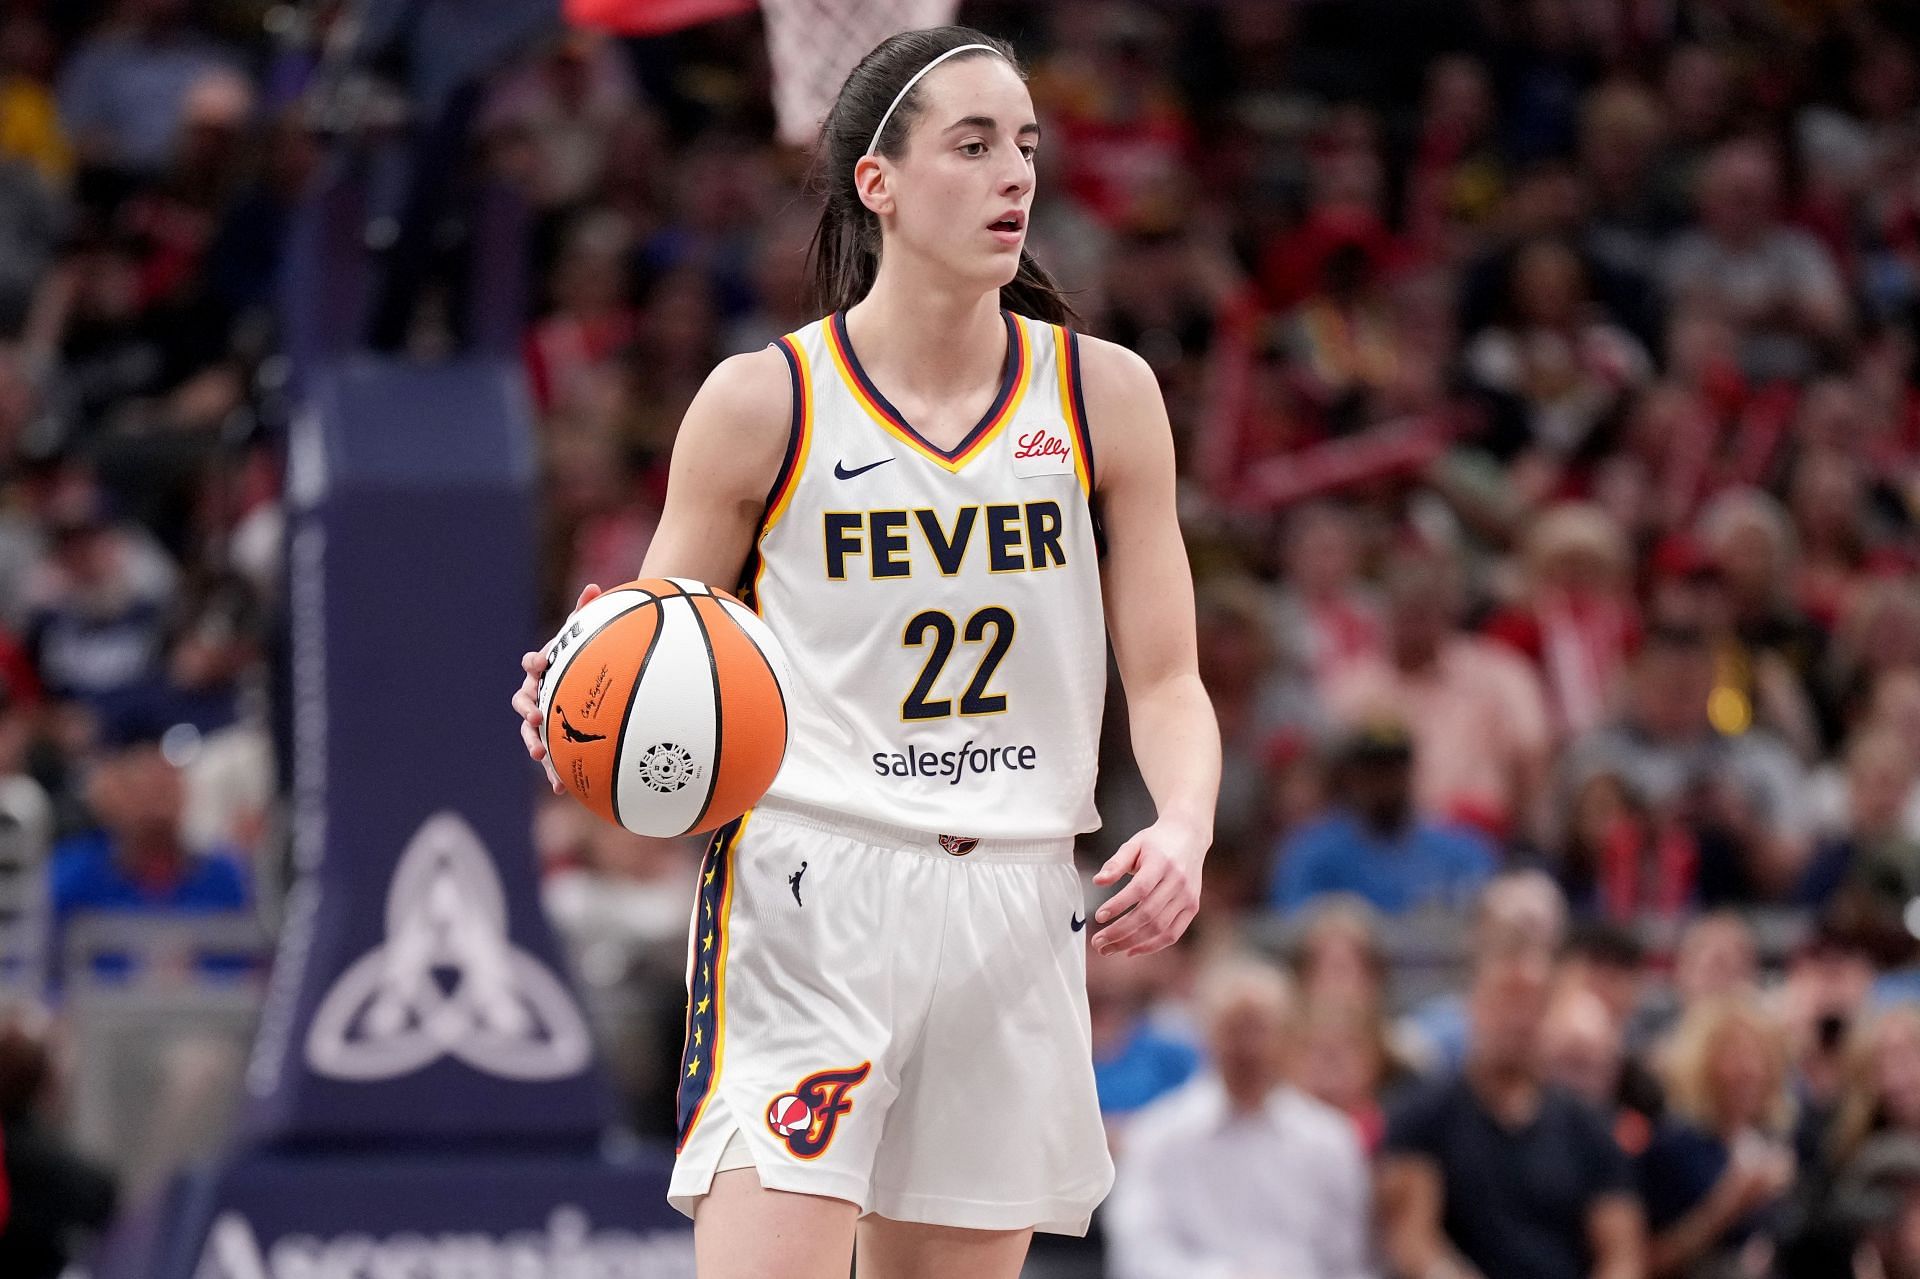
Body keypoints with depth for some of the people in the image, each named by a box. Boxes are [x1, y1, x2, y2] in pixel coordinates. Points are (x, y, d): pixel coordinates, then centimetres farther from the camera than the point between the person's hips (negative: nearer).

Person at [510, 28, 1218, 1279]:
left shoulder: (1104, 397, 5)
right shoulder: (763, 405, -1)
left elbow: (1166, 680, 7)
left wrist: (1184, 828, -13)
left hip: (1016, 908, 3)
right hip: (806, 892, -3)